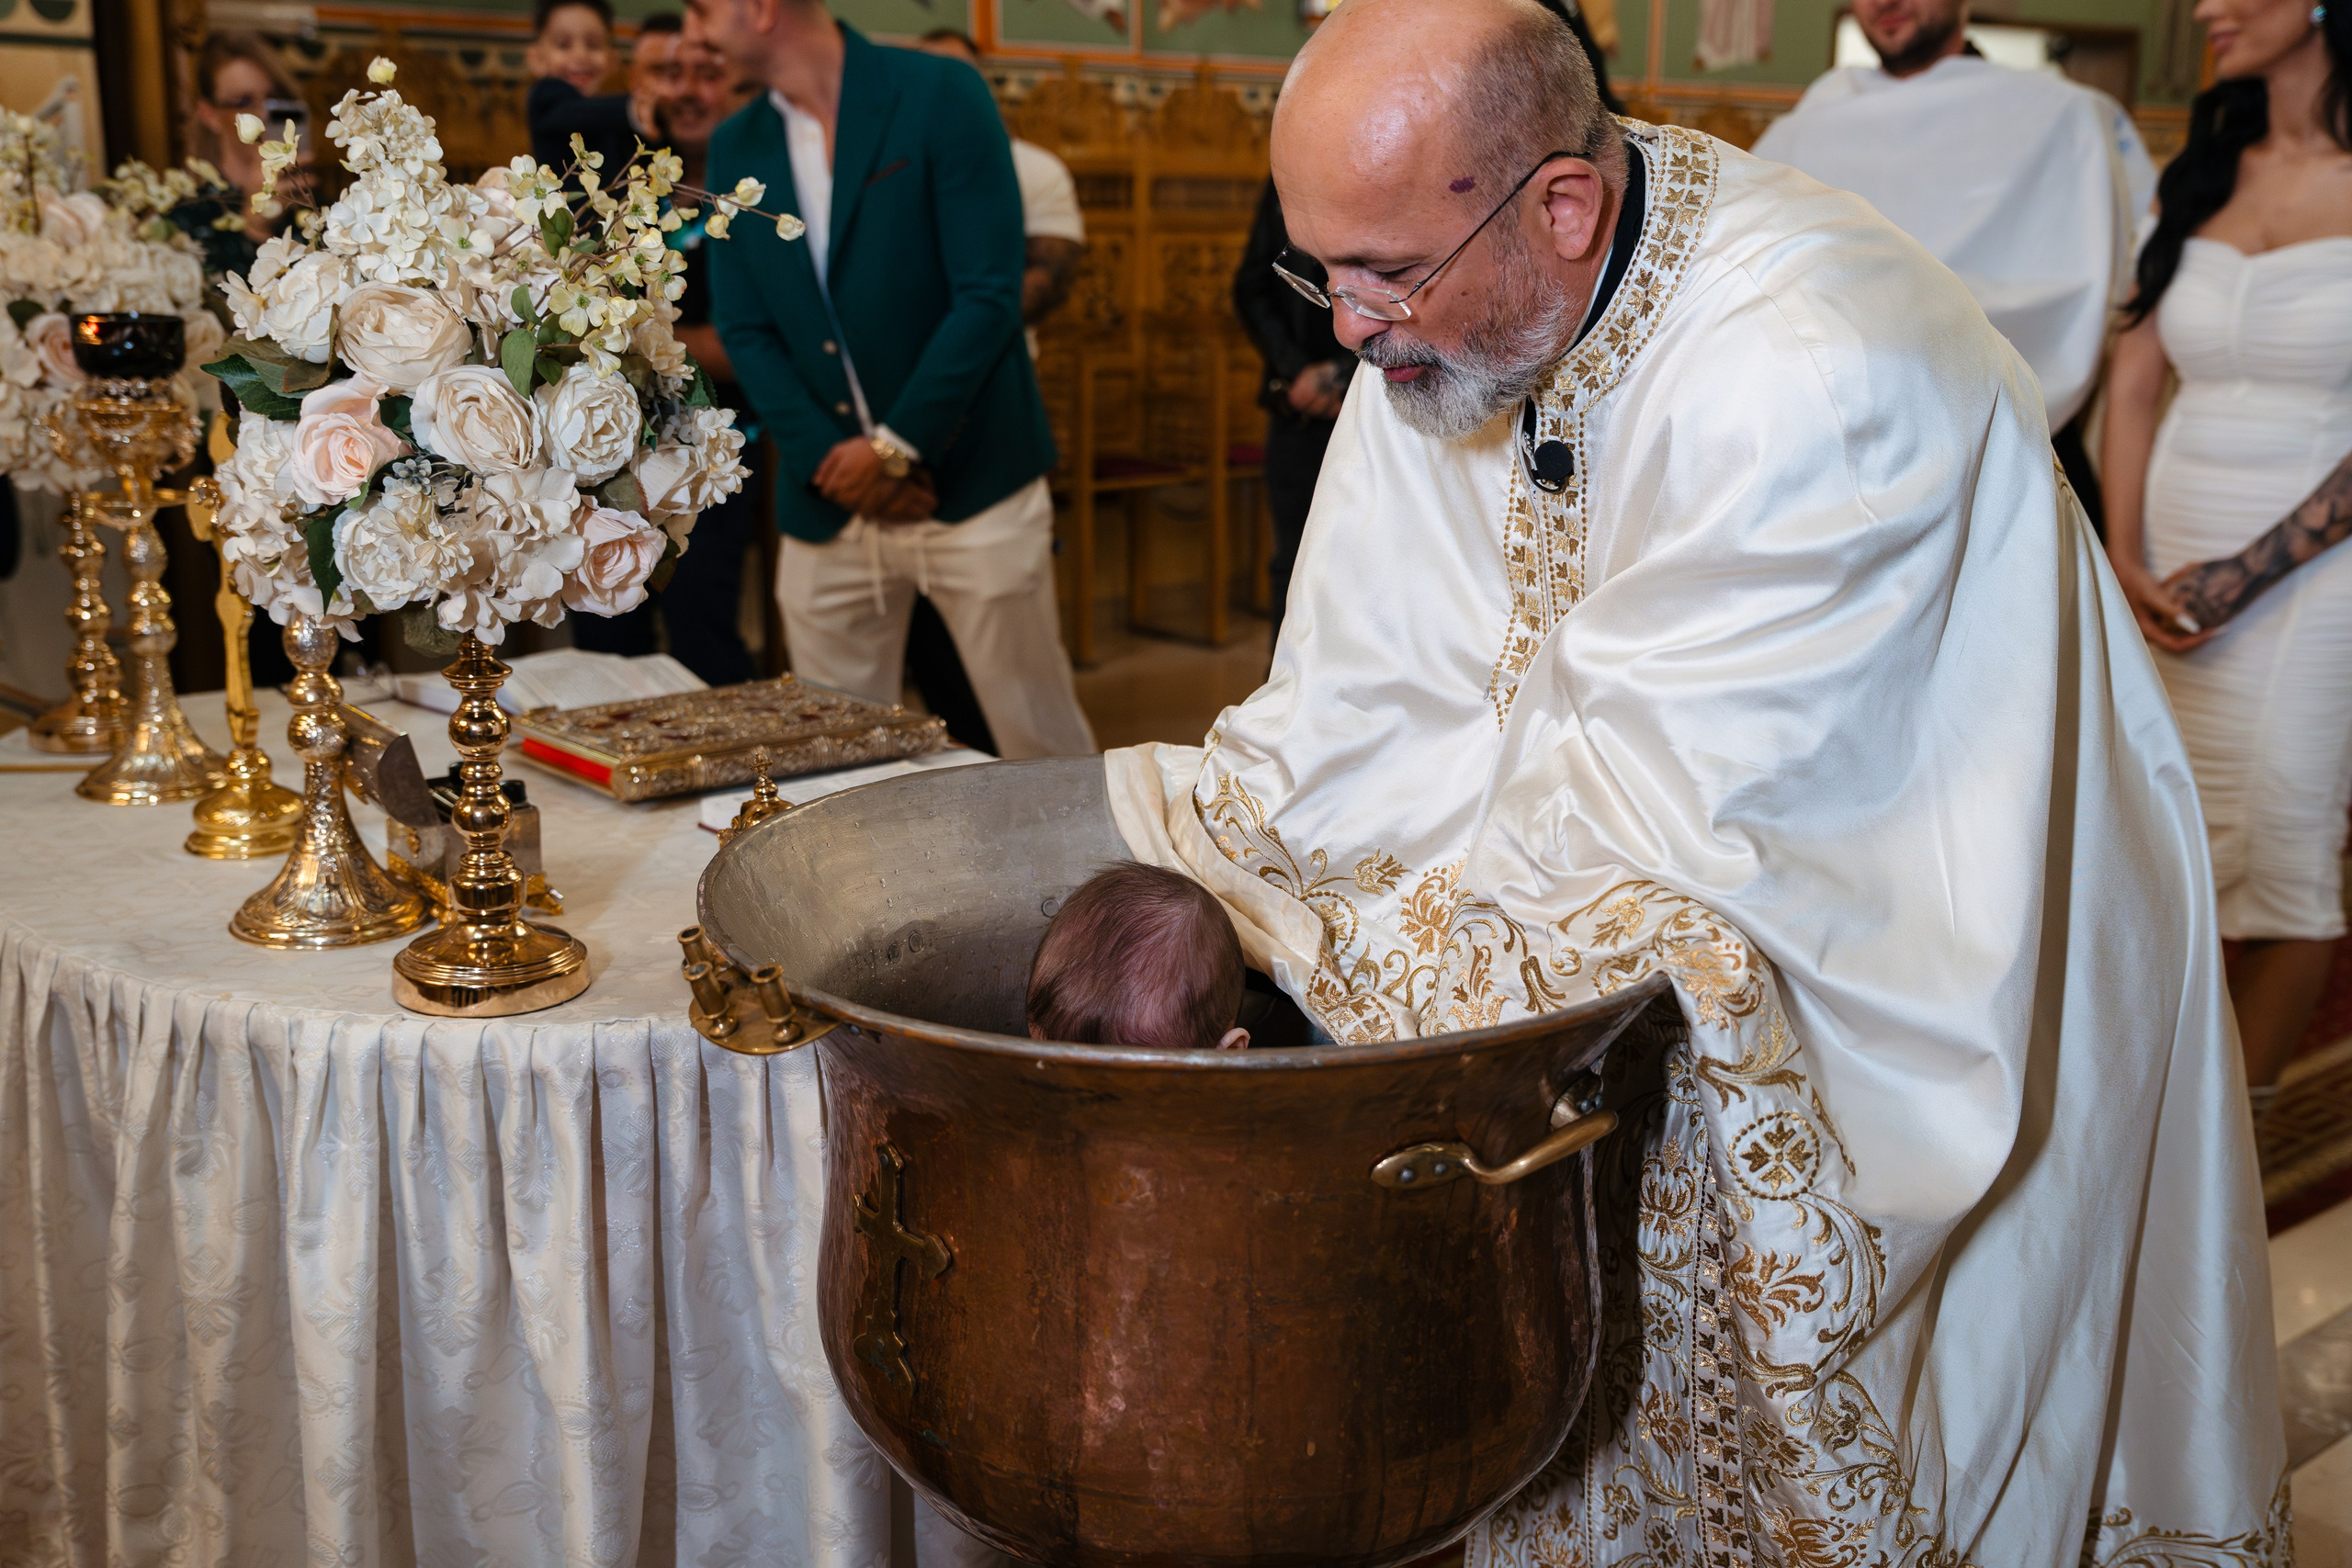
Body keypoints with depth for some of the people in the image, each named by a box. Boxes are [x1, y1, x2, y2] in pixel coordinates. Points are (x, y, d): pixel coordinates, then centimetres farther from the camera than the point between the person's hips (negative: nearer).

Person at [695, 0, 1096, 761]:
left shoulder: (942, 95, -5)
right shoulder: (735, 148, 10)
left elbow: (990, 296, -11)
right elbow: (744, 331, 7)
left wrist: (895, 448, -13)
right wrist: (823, 458, -8)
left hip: (971, 484, -4)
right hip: (828, 503, 5)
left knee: (1042, 744, 1)